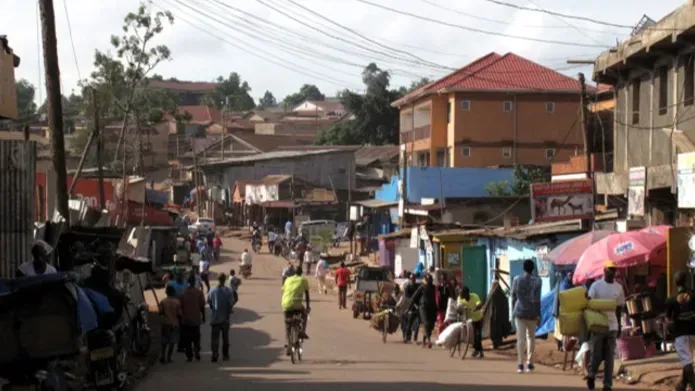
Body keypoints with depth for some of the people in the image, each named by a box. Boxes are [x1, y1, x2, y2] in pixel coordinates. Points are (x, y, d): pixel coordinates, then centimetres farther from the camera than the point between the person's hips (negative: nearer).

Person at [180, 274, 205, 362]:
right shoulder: (199, 292, -8)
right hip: (196, 319, 0)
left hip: (185, 319, 1)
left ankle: (189, 356, 5)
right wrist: (203, 317, 7)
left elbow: (181, 306, 0)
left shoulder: (184, 292, -5)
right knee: (196, 338, 12)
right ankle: (197, 354, -1)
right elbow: (202, 306, -5)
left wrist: (181, 316, 12)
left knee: (187, 339, 8)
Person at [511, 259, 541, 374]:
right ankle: (529, 363, 12)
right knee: (531, 337, 13)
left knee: (520, 338, -2)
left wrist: (514, 311, 16)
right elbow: (536, 299, -10)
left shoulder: (516, 280, 2)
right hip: (531, 312, -1)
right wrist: (538, 315, -6)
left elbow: (513, 297, 6)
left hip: (519, 312, 1)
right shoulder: (536, 281, -6)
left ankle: (520, 364, -11)